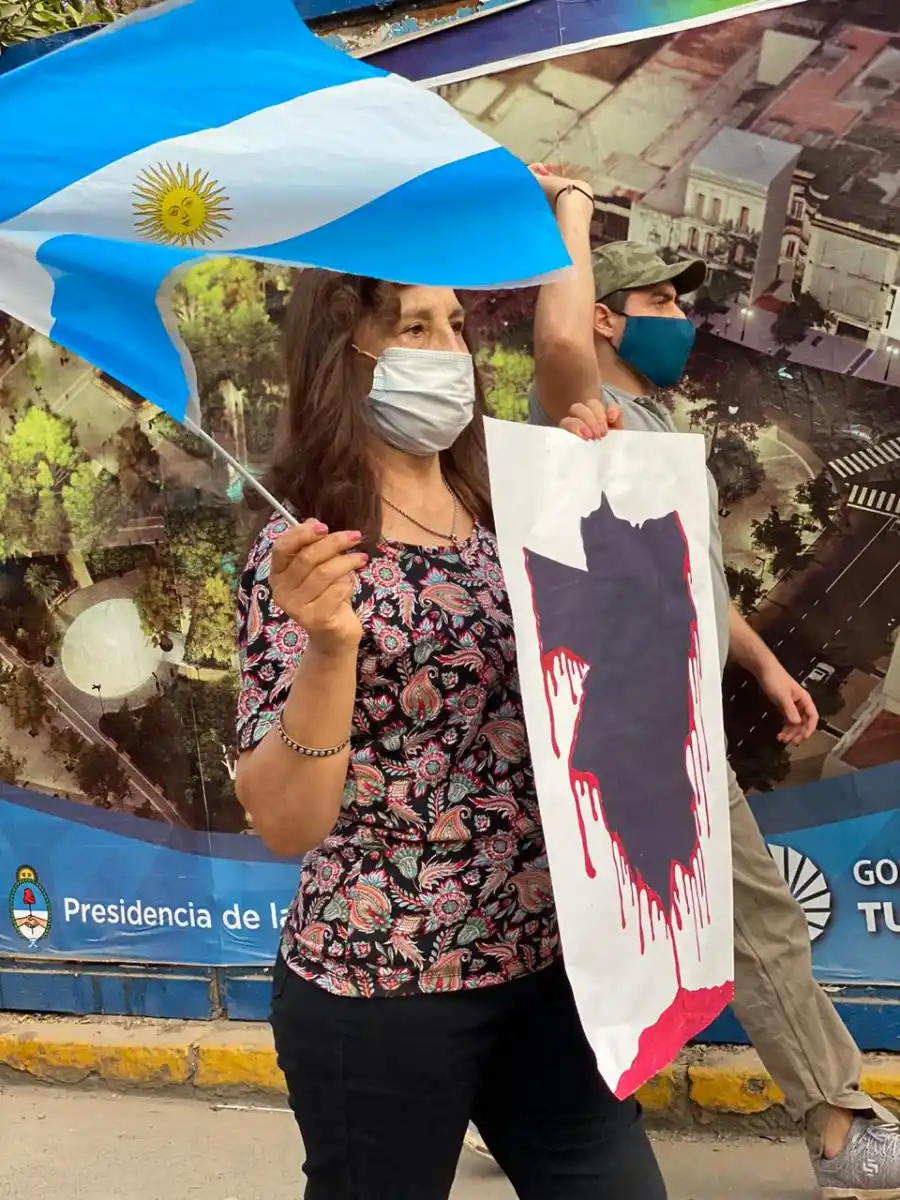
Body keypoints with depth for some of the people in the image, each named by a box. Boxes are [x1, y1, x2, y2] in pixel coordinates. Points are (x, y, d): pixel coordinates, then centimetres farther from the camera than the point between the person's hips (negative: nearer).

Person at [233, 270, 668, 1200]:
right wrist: (326, 647, -33)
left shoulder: (504, 516, 4)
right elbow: (286, 824, -16)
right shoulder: (303, 553, -12)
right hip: (378, 987, -5)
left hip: (547, 960, 5)